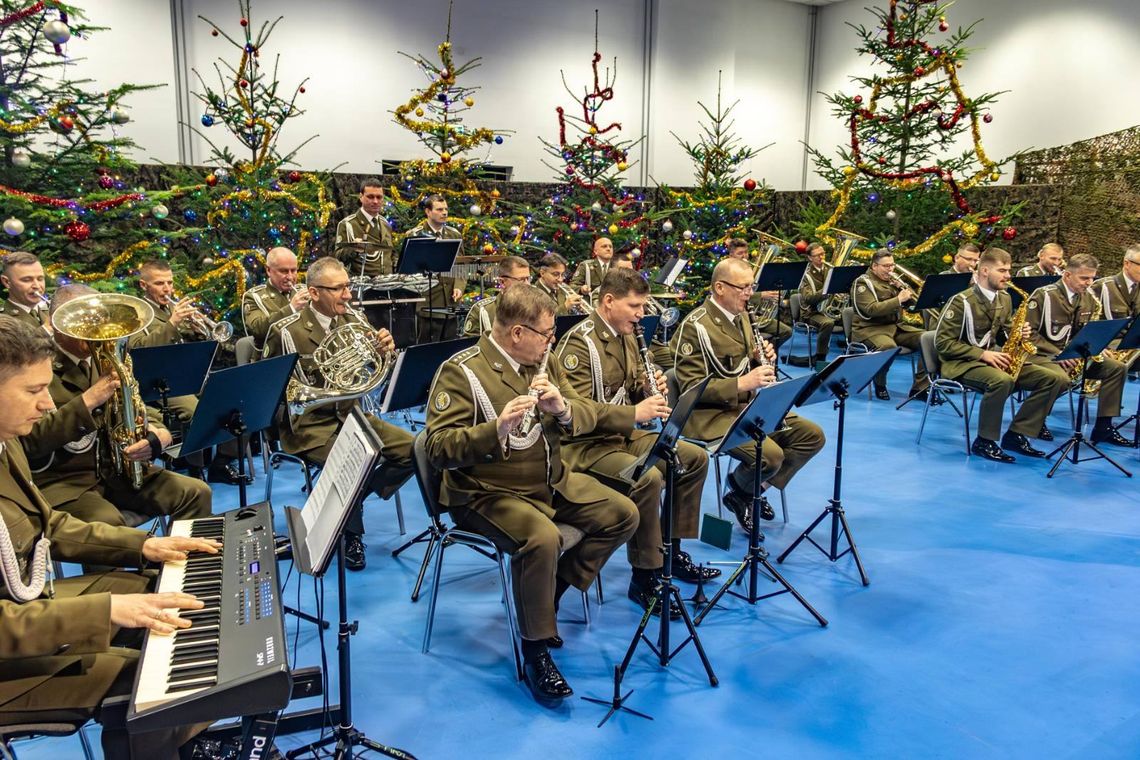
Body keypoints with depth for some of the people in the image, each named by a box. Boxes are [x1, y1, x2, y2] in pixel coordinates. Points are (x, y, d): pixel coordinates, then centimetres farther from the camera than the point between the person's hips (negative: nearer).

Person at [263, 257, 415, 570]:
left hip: (350, 416, 6)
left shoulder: (353, 320, 4)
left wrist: (387, 348, -18)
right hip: (309, 426, -5)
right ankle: (352, 535, -5)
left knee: (412, 449, -10)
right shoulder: (285, 332, -10)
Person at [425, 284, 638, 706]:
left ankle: (549, 591, 12)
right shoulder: (461, 372, -15)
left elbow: (588, 417, 6)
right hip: (488, 492, -7)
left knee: (623, 515, -1)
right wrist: (497, 428, -36)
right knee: (542, 538, -33)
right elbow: (438, 448, -21)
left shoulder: (544, 363, 7)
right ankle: (535, 651, -12)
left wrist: (561, 407, -18)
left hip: (553, 481, 8)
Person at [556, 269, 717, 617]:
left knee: (696, 458, 7)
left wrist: (650, 389, -6)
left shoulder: (626, 337, 9)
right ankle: (644, 578, -15)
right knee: (648, 478, -32)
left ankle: (672, 551, 18)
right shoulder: (578, 343, -19)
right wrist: (635, 413, -31)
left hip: (624, 434, 10)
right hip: (585, 443, -9)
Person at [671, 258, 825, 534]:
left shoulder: (741, 315, 11)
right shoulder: (696, 326, -16)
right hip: (711, 413, -9)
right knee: (770, 455, -29)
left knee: (813, 436, -1)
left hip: (750, 404, 9)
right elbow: (691, 387, -21)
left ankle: (755, 487, 12)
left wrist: (762, 359, -1)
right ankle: (740, 494, 6)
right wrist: (742, 383, -28)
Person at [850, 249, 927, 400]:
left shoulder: (892, 280, 16)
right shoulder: (863, 283, -5)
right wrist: (898, 300, -24)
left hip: (896, 326, 7)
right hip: (870, 329, -7)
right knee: (888, 346, -39)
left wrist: (903, 289, -4)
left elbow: (912, 302, 15)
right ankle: (880, 385, -14)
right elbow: (871, 309, -21)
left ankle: (920, 386, -8)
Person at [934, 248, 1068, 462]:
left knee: (1054, 380, -7)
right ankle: (984, 442, -22)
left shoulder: (1004, 299, 10)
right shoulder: (961, 301, -13)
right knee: (1002, 380, -39)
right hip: (963, 363, -8)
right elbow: (943, 343, -16)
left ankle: (1016, 435, -2)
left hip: (995, 358, 8)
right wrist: (982, 354, -21)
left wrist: (1019, 334, -4)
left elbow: (1004, 335, 20)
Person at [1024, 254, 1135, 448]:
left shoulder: (1088, 297, 8)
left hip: (1075, 354, 8)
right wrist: (1057, 354, -21)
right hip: (1043, 353, -7)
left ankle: (1103, 427, 0)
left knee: (1116, 368, -6)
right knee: (1061, 378, -37)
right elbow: (1029, 332, -16)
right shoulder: (1044, 295, -14)